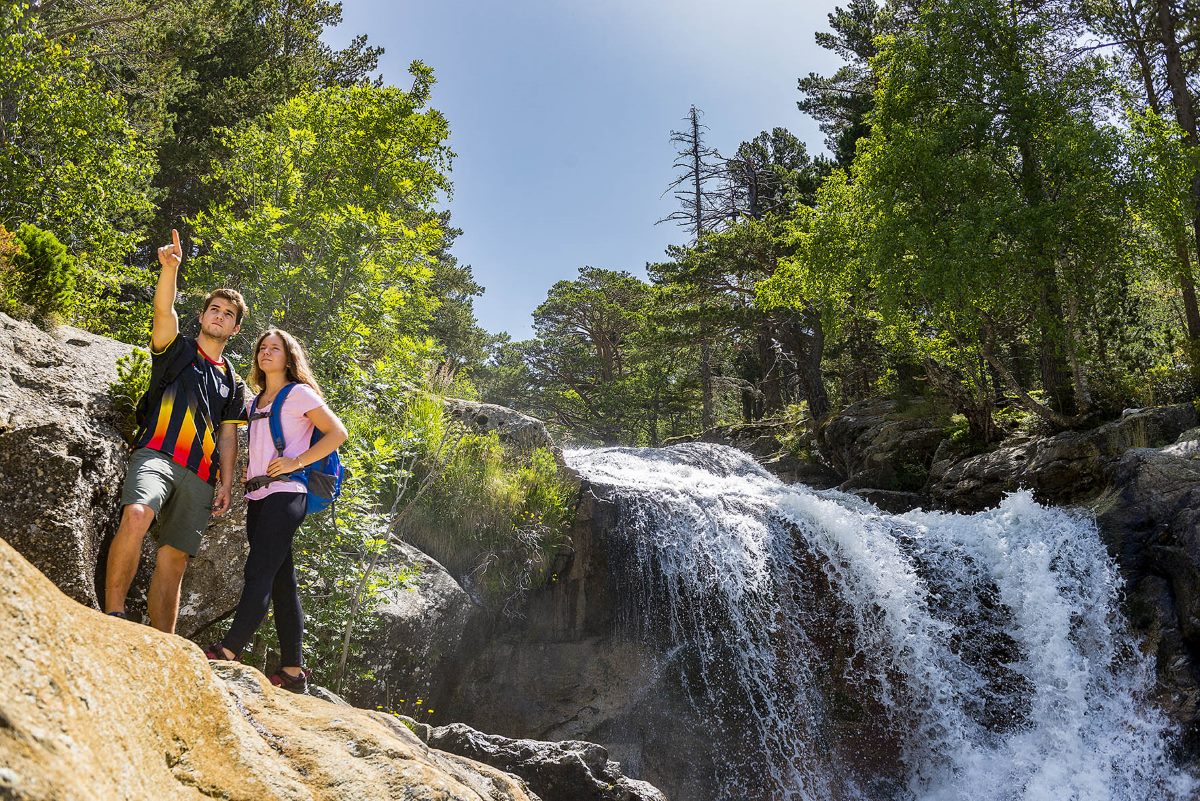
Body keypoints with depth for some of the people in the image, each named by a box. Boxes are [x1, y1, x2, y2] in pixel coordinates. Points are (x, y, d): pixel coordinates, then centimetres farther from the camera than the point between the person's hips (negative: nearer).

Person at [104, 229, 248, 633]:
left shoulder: (232, 381, 22)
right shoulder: (178, 349, 14)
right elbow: (164, 310, -6)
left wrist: (226, 484, 6)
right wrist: (170, 267, -23)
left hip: (200, 476, 3)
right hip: (157, 455, -3)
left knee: (173, 559, 0)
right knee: (137, 514, -33)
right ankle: (113, 615, -28)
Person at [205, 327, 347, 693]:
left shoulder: (298, 394, 1)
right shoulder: (256, 402, 22)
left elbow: (337, 433, -6)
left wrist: (296, 462, -12)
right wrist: (249, 472, 11)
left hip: (284, 494, -7)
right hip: (257, 496, 7)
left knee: (259, 571, -15)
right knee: (281, 581, 5)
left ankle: (228, 651, -22)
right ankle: (293, 671, 6)